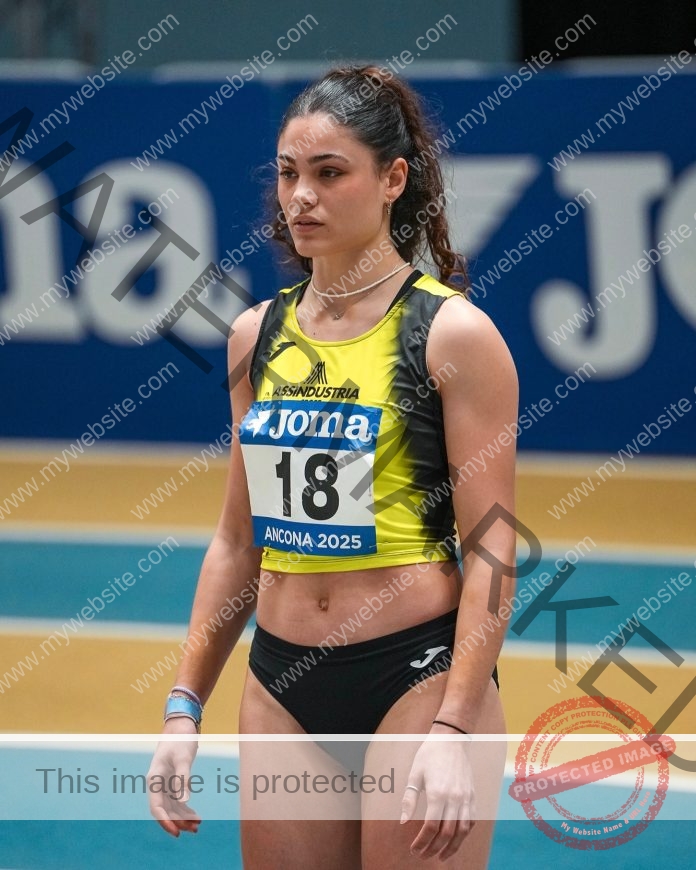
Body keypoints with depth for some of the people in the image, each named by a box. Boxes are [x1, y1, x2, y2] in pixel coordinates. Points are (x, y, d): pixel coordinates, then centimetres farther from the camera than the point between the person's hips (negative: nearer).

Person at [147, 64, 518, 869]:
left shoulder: (453, 334, -7)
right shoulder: (258, 334, 9)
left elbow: (490, 549, -10)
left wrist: (455, 730, -18)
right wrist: (185, 708, 11)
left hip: (418, 677, -5)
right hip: (282, 683, 5)